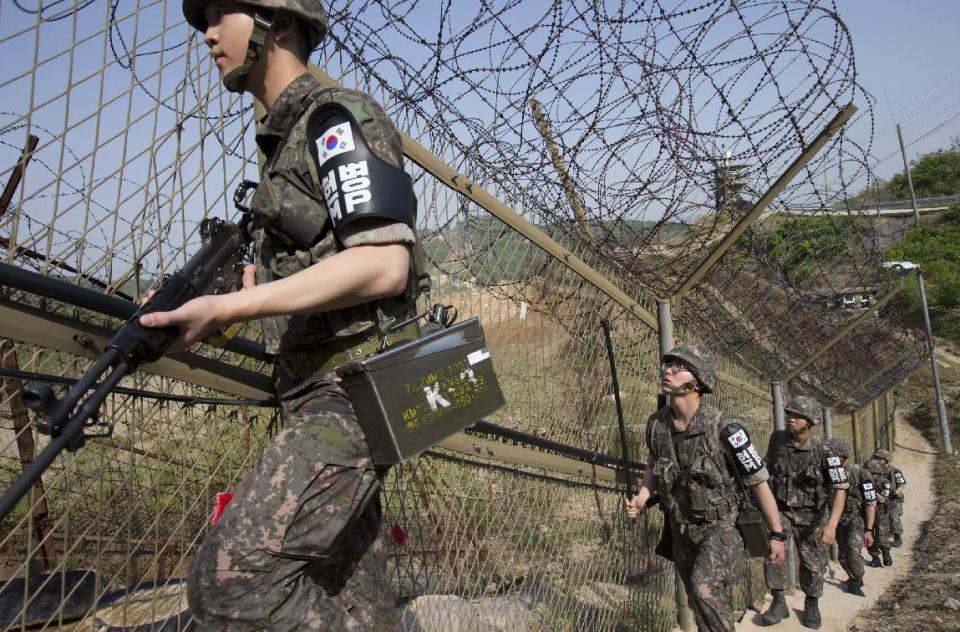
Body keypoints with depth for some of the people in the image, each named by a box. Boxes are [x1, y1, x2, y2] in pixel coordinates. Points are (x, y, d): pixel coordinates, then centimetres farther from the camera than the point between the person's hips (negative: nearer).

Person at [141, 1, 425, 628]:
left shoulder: (340, 117, -8)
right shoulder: (284, 136, 21)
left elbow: (383, 264, -22)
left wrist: (228, 307, -23)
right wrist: (254, 281, 11)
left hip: (353, 390, -10)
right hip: (318, 393, 10)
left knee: (232, 575, -18)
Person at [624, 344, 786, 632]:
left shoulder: (723, 428, -23)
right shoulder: (656, 423, -8)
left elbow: (759, 482, -13)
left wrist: (777, 534, -8)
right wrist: (641, 497, -7)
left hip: (718, 527, -5)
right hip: (680, 530, 5)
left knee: (706, 588, -28)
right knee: (703, 604, 16)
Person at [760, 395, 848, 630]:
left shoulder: (823, 450, -21)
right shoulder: (777, 439, -10)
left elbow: (840, 489, -24)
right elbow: (768, 468, 8)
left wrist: (832, 524, -36)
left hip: (811, 514, -1)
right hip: (781, 509, 2)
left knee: (813, 563, 8)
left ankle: (812, 605, 35)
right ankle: (779, 602, -5)